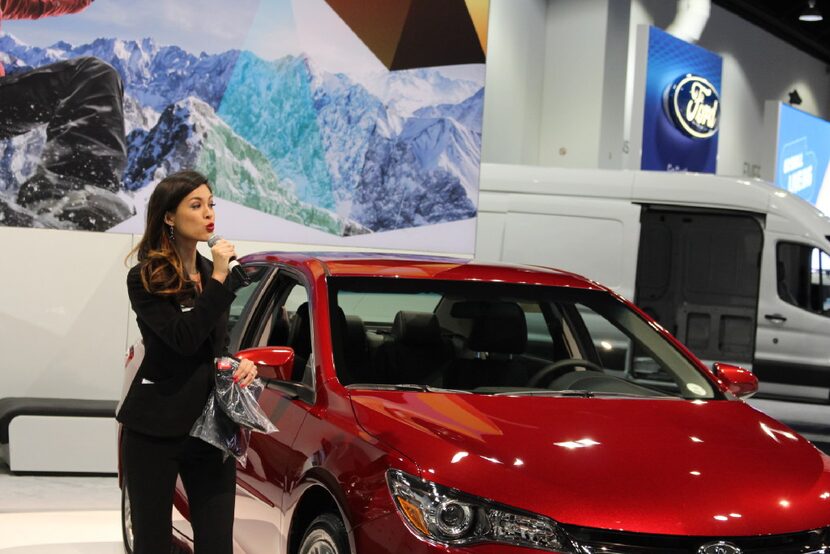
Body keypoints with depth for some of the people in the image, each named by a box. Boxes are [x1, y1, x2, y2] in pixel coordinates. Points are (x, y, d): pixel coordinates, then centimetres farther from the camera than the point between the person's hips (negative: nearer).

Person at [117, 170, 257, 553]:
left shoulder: (212, 273, 11)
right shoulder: (145, 279, -9)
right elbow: (183, 339, -21)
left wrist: (243, 365, -1)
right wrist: (218, 281, -19)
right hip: (154, 429, -5)